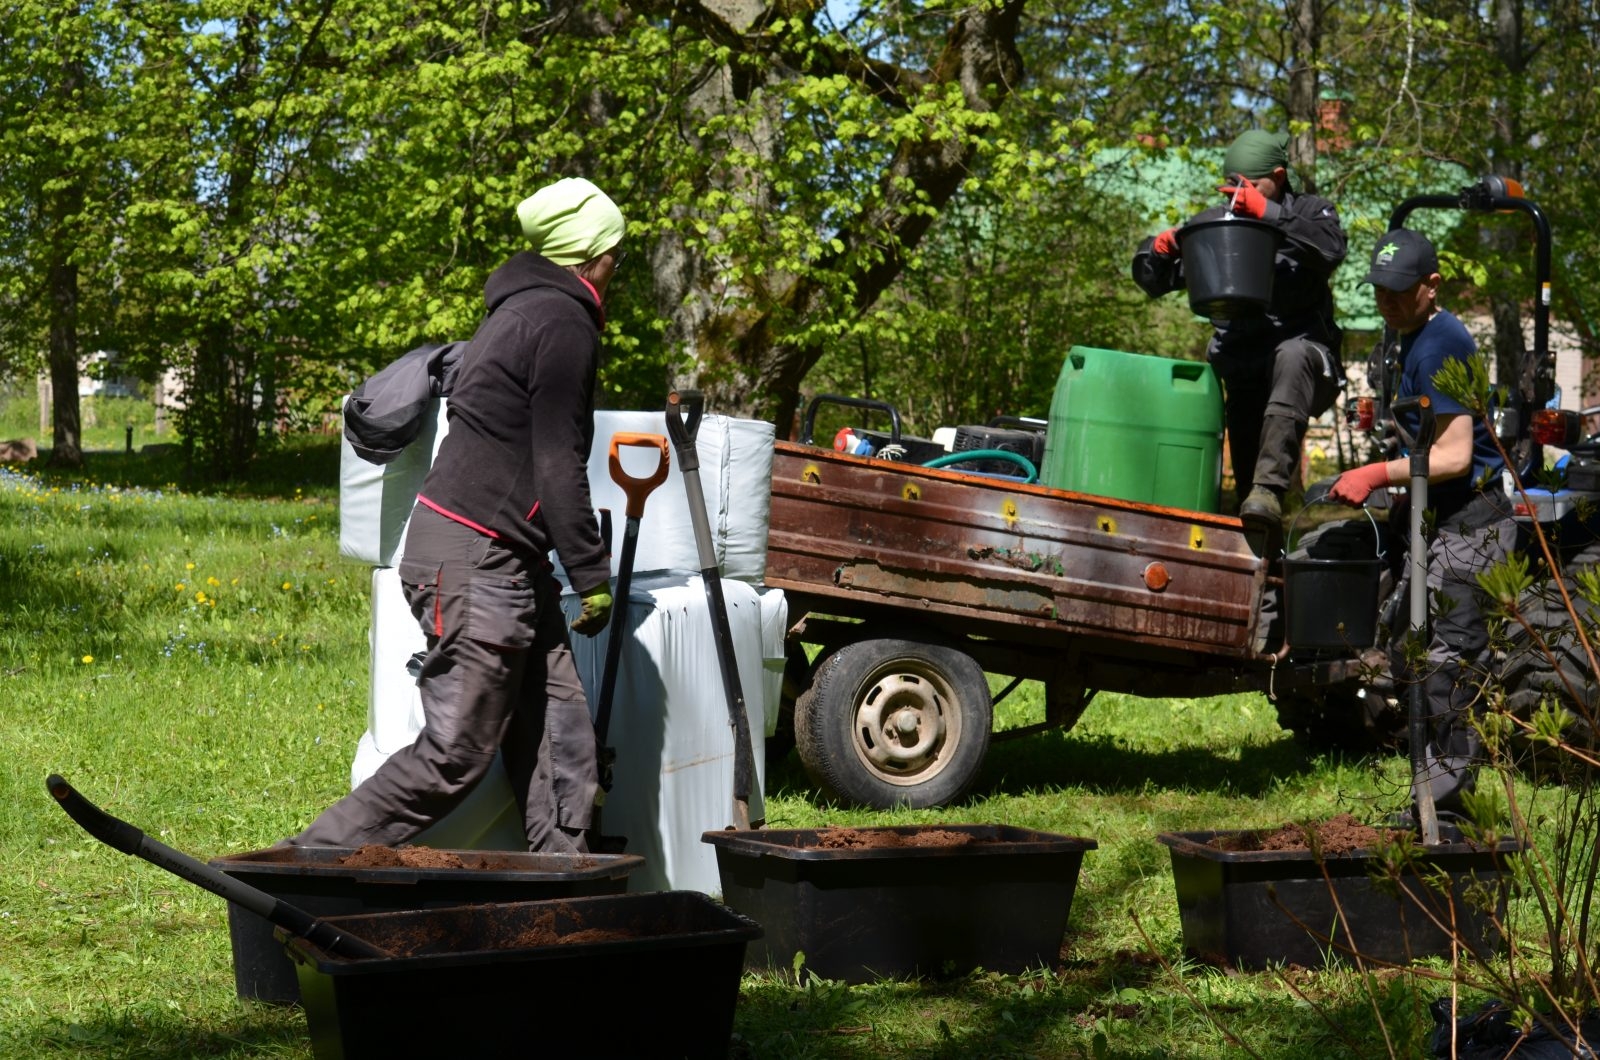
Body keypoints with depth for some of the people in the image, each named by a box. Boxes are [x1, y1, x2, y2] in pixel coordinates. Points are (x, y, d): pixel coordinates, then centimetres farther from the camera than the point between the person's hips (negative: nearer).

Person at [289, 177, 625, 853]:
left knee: (560, 744, 6)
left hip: (507, 563, 10)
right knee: (455, 754, -8)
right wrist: (592, 576, -11)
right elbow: (557, 466, -15)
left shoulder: (521, 309, 20)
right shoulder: (563, 322, -11)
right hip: (474, 561, -10)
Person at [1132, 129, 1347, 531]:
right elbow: (1152, 279, 14)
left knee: (1292, 356, -37)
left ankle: (1269, 490, -51)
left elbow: (1331, 248, -20)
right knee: (1245, 468, -5)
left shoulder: (1309, 212, 4)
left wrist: (1269, 213, -30)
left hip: (1303, 352, -4)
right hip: (1242, 372, 5)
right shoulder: (1215, 223, 11)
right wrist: (1159, 249, -10)